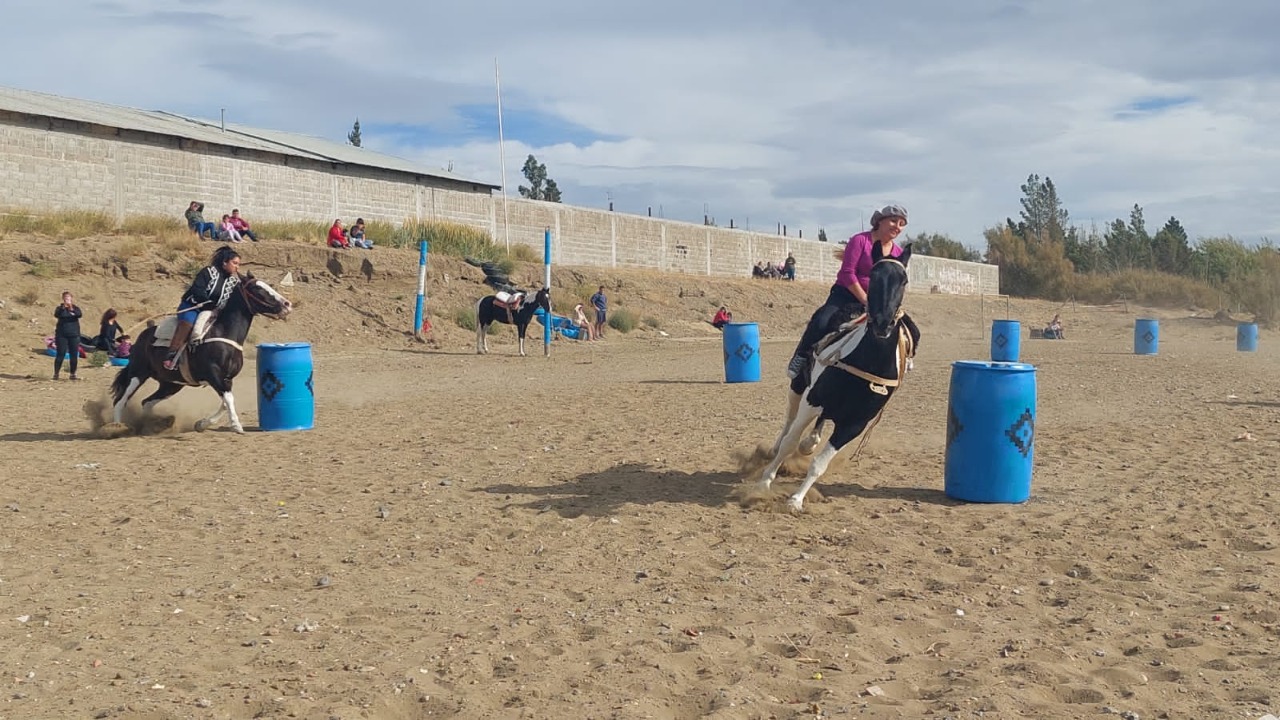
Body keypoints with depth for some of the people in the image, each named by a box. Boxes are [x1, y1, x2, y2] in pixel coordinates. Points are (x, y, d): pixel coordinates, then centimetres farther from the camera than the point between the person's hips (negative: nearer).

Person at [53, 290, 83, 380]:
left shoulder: (75, 308, 6)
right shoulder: (60, 308, 4)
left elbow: (80, 314, -15)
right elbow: (56, 314, -17)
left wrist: (72, 309, -32)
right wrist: (63, 308, -33)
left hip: (74, 335, 1)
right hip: (62, 335, -1)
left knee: (74, 355, 2)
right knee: (60, 354, -5)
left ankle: (73, 374, 9)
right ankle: (56, 374, -1)